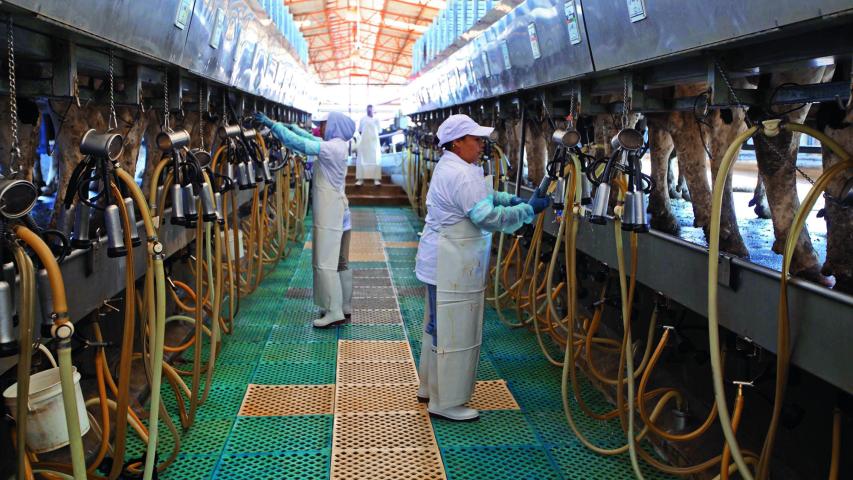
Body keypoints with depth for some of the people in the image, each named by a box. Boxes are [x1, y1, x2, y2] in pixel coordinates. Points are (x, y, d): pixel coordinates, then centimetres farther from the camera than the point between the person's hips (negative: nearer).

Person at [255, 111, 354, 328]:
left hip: (329, 213, -10)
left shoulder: (331, 148, -18)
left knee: (325, 263, -6)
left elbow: (299, 143, -22)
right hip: (338, 211, 10)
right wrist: (292, 126, 22)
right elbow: (311, 140, 22)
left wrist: (272, 124, -16)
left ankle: (334, 312, -3)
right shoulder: (337, 145, 9)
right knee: (340, 262, 14)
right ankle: (344, 307, 21)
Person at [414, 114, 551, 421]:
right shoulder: (461, 175, -22)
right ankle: (446, 403, 9)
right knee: (455, 334, -2)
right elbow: (489, 217, -26)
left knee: (439, 327, 20)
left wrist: (515, 199, 3)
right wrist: (529, 209, -18)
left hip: (443, 264, 11)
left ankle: (431, 388, 34)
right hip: (452, 268, -11)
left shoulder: (450, 166, 13)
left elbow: (484, 195, 18)